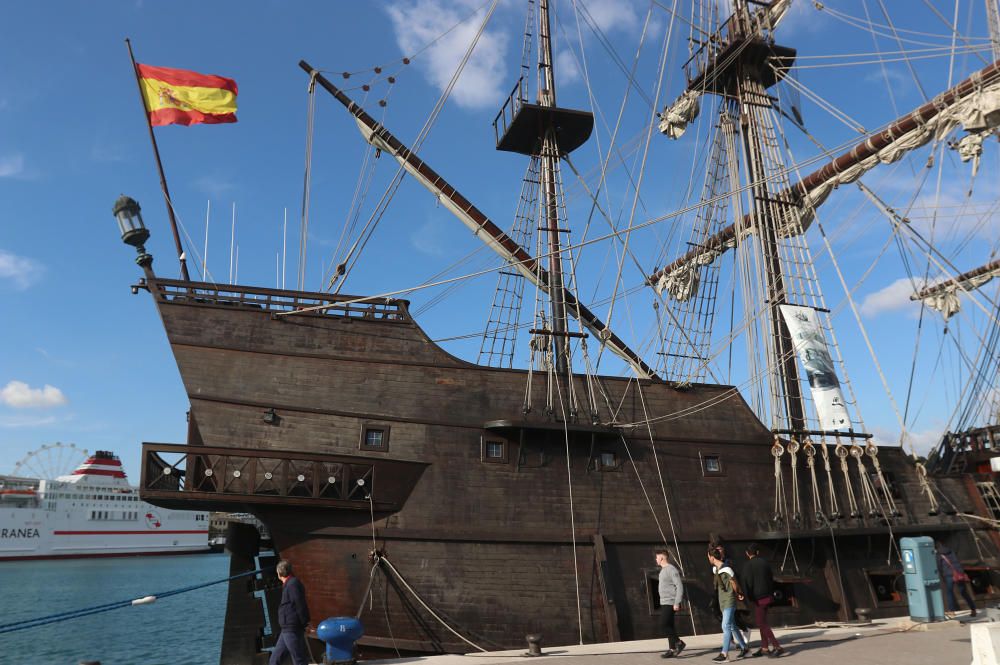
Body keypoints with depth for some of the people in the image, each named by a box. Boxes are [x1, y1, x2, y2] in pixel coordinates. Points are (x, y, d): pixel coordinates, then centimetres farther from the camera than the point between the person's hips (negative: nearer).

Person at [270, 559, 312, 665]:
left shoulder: (292, 584, -15)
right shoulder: (289, 584, 15)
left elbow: (301, 606, -19)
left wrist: (304, 624, -13)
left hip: (292, 630, -10)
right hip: (287, 630, 10)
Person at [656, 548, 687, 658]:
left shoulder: (672, 569, -15)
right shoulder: (663, 570, 15)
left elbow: (680, 586, -19)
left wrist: (677, 603, -22)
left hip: (670, 603, -9)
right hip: (664, 603, 9)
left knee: (664, 624, -11)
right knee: (668, 625, 8)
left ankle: (678, 643, 1)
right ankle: (672, 649, 11)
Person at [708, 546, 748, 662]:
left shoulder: (726, 569, -20)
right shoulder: (715, 569, 6)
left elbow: (735, 584, -8)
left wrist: (737, 594, 9)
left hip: (729, 601, -9)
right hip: (722, 601, 9)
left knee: (726, 626, -11)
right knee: (732, 626, 16)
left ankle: (724, 654, -11)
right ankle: (744, 647, 30)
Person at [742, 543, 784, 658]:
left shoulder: (748, 566, -14)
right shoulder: (765, 562, 5)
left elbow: (747, 584, -16)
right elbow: (771, 579, 10)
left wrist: (749, 599, -5)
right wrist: (771, 594, 17)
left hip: (758, 598, -7)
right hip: (768, 596, 7)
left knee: (762, 624, 0)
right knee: (762, 622, 15)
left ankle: (777, 647, -5)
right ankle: (764, 648, 19)